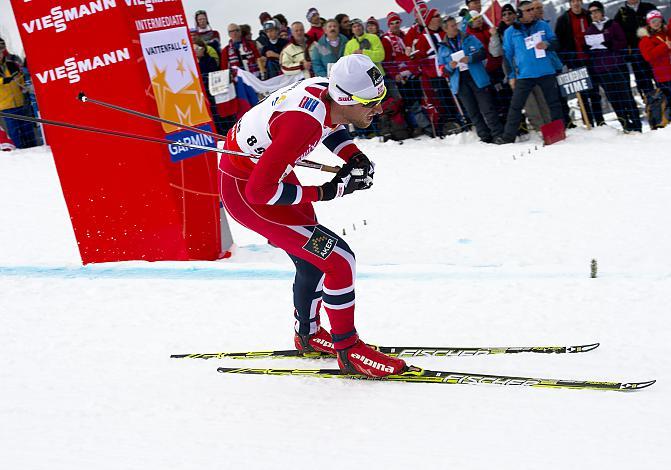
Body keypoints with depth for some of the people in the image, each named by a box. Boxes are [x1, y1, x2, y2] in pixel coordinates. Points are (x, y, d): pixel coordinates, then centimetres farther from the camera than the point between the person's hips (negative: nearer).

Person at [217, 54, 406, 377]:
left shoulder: (326, 89, -14)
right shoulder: (304, 124, -37)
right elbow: (259, 192, -34)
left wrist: (353, 156, -5)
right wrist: (323, 193, -25)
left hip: (264, 167, 9)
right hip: (243, 190, -9)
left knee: (314, 262, 21)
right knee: (339, 260, -13)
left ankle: (307, 334, 44)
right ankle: (348, 350, 3)